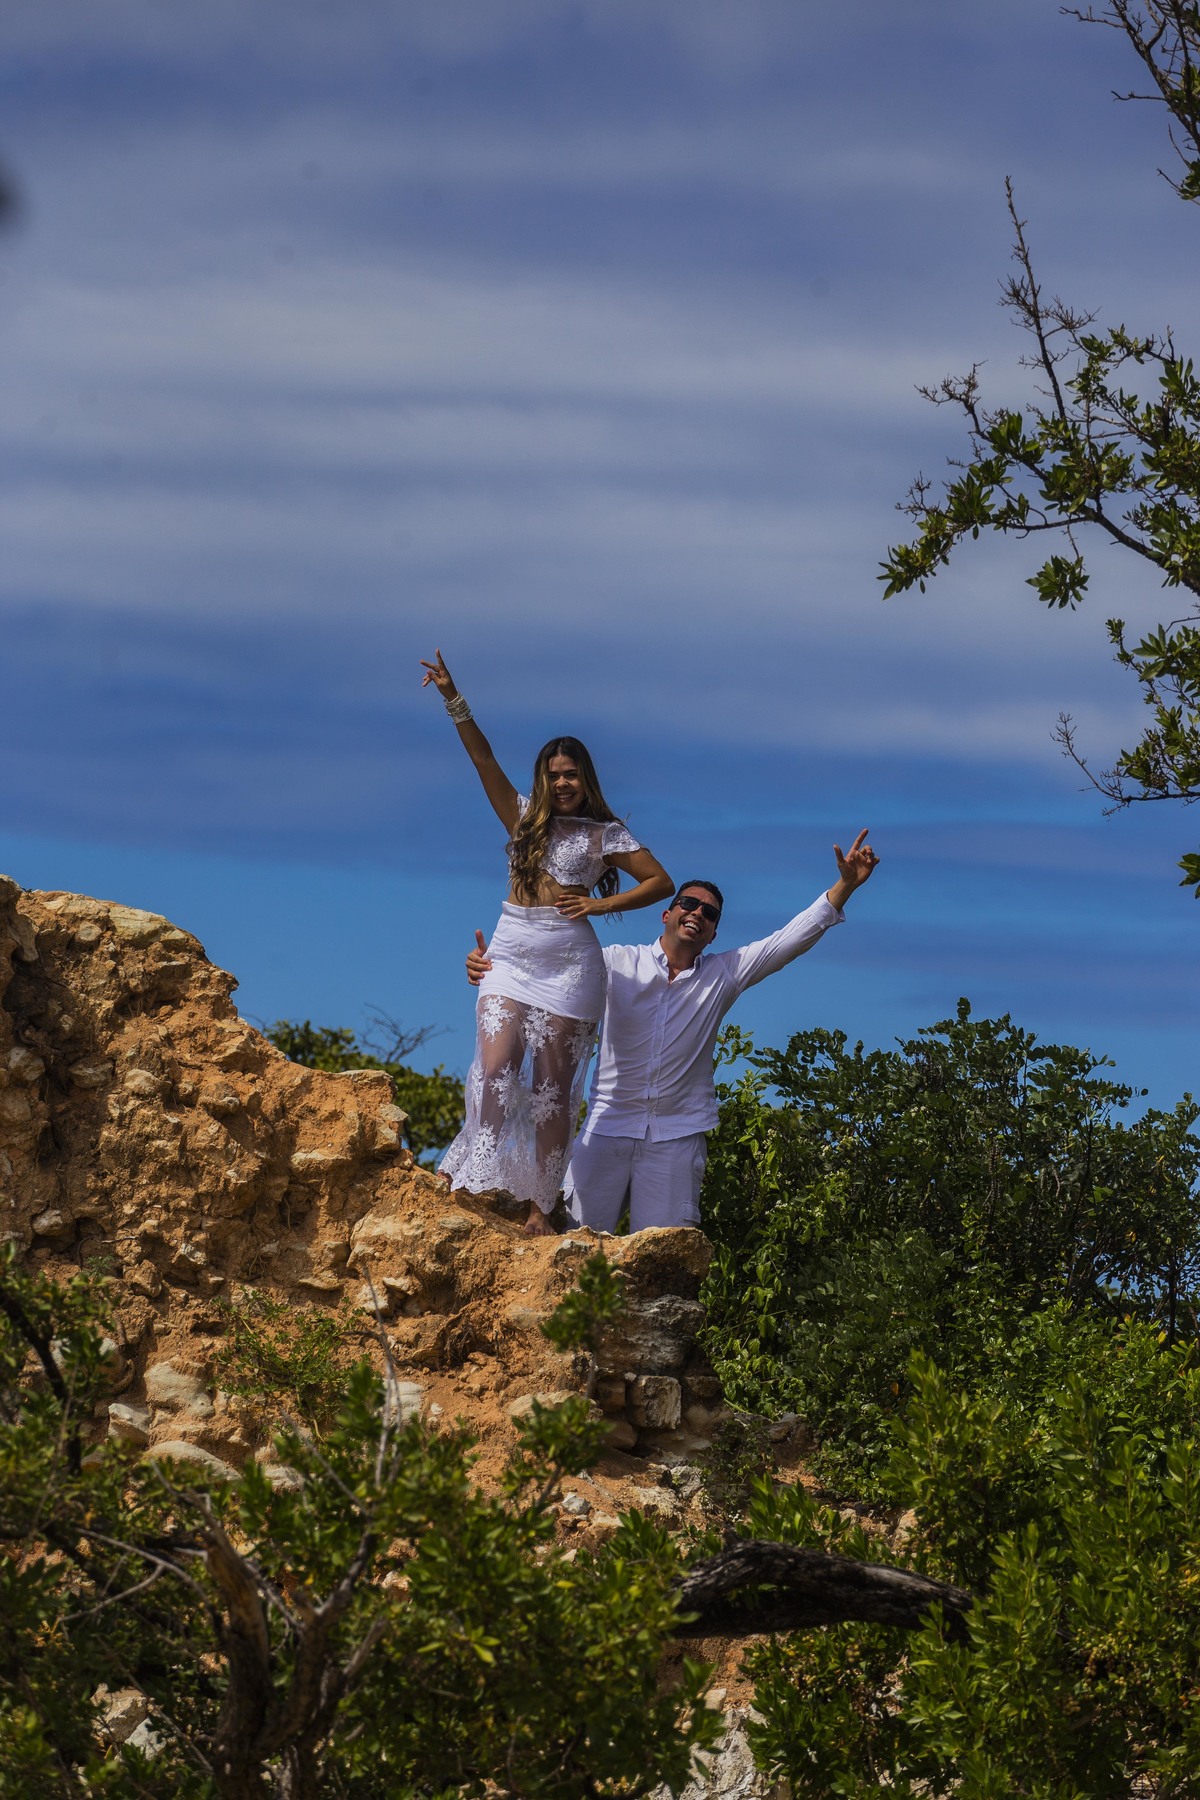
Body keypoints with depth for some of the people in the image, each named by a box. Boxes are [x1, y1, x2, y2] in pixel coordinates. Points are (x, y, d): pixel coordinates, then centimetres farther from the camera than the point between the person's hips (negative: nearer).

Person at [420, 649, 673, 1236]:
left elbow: (661, 882, 4)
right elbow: (484, 759, 3)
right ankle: (481, 1176, -16)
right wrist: (454, 701, -7)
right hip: (510, 955, 3)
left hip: (567, 961, -3)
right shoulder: (525, 816, 11)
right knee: (495, 1067, -15)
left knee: (553, 1086, -1)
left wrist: (598, 904, -6)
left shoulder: (604, 834, 4)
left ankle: (541, 1205, 1)